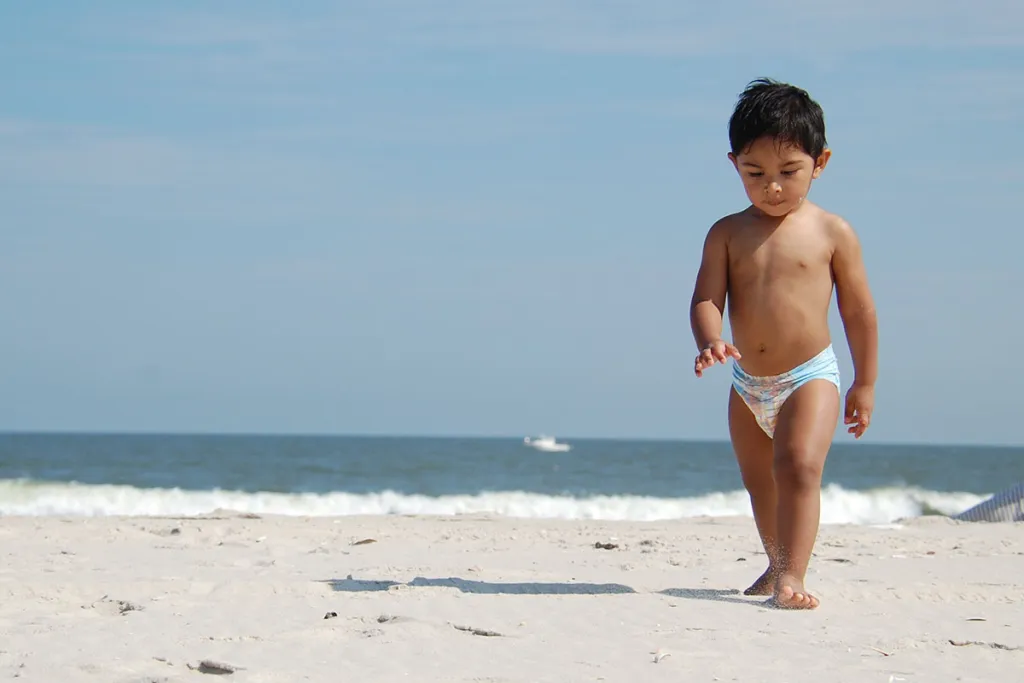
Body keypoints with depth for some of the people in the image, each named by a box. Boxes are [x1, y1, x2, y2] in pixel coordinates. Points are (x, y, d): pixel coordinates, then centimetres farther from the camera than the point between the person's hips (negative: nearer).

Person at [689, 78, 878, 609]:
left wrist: (865, 384, 4)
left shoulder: (832, 233, -6)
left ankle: (791, 577, -26)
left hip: (811, 376, -4)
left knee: (799, 466, -25)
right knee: (759, 483, 19)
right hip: (747, 384, 4)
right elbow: (706, 298, -7)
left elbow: (859, 312, 1)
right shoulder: (727, 234, -1)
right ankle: (778, 564, 42)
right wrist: (710, 342, -29)